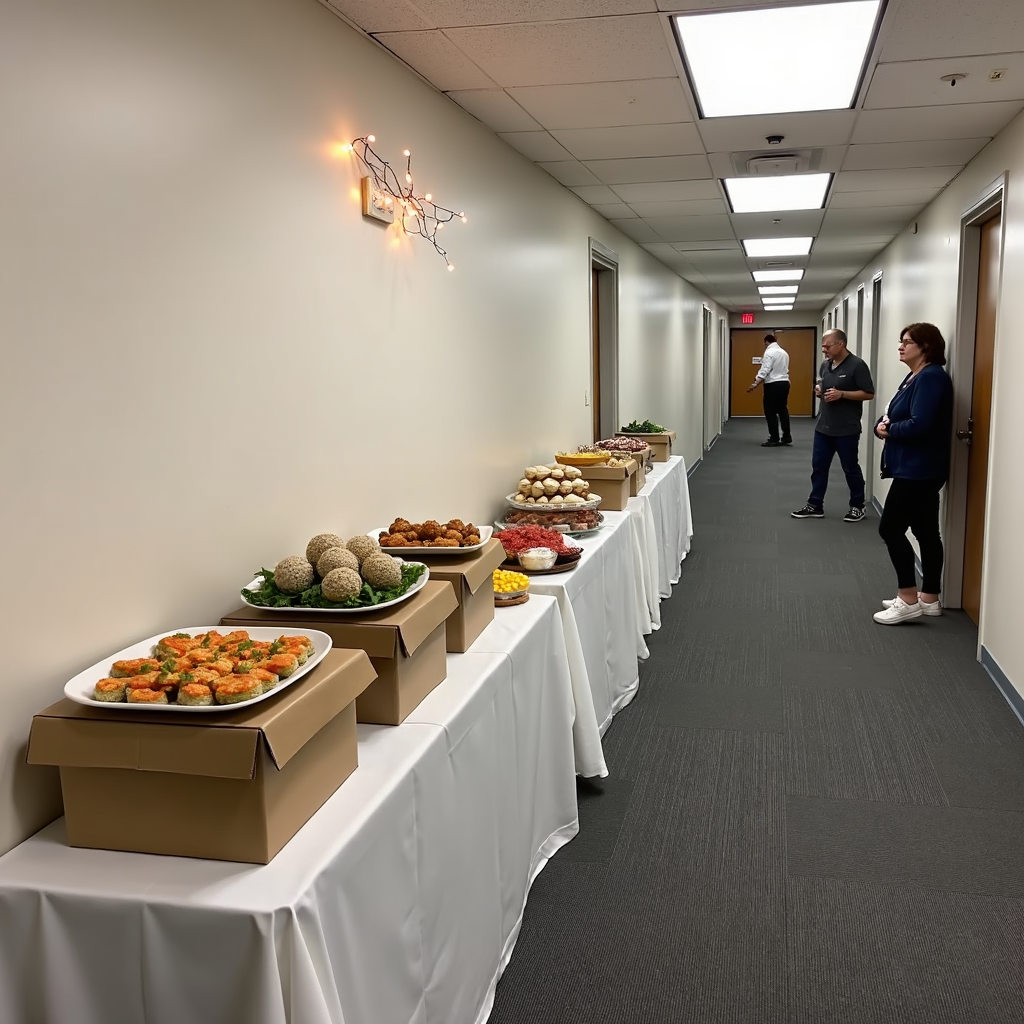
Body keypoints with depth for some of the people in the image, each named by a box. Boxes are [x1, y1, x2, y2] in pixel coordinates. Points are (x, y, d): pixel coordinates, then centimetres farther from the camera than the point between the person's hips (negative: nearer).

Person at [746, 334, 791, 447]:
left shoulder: (769, 352, -12)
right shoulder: (784, 352, 15)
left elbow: (764, 370, -20)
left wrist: (754, 384, -22)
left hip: (773, 385, -8)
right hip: (784, 383, 8)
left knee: (771, 412, -2)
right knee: (783, 410, 14)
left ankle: (774, 439, -1)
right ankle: (786, 437, 17)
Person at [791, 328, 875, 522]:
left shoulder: (857, 365, -13)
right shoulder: (826, 365, 9)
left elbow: (869, 394, -14)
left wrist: (841, 394, -21)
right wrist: (818, 389, 0)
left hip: (846, 430, -7)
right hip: (823, 427, 7)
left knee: (850, 468, 6)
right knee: (818, 467, 9)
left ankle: (857, 506, 20)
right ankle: (815, 506, 18)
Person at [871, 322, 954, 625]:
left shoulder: (931, 377, -16)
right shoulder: (915, 376, 16)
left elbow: (919, 424, -27)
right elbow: (894, 416, 16)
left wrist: (888, 430, -11)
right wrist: (881, 424, -6)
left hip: (918, 469, -10)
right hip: (915, 468, 10)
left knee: (890, 528, -8)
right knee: (925, 531, 12)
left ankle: (909, 600, -1)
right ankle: (929, 598, 19)